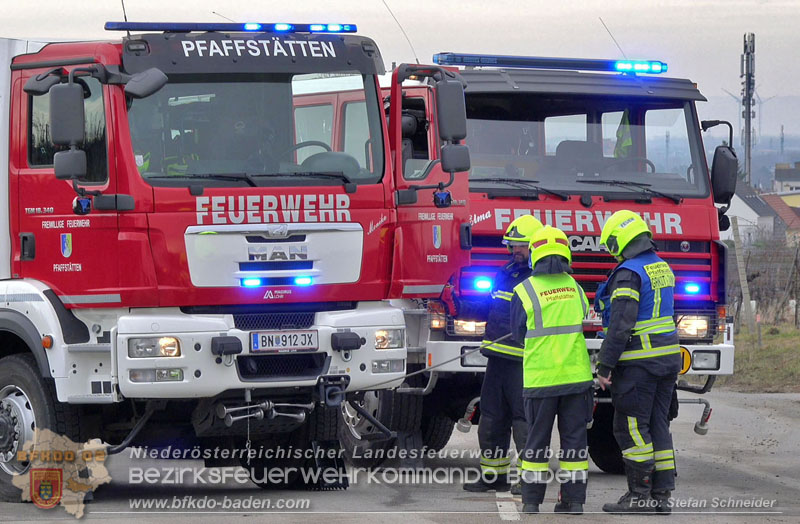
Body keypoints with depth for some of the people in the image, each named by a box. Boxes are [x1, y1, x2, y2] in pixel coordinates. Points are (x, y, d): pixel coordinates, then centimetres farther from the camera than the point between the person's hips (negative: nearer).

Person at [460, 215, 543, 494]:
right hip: (498, 357, 8)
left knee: (523, 419, -6)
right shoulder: (505, 274, 17)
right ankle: (493, 475, 22)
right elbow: (489, 310, 26)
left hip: (523, 363, -8)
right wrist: (459, 308, 17)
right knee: (492, 418, 12)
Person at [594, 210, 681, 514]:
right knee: (657, 425, 11)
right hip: (668, 357, 9)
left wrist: (605, 366, -17)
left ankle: (639, 496, -3)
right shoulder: (662, 267, 14)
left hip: (638, 363, -9)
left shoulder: (629, 273, -15)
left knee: (631, 427, -3)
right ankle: (661, 495, 10)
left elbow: (621, 325, -21)